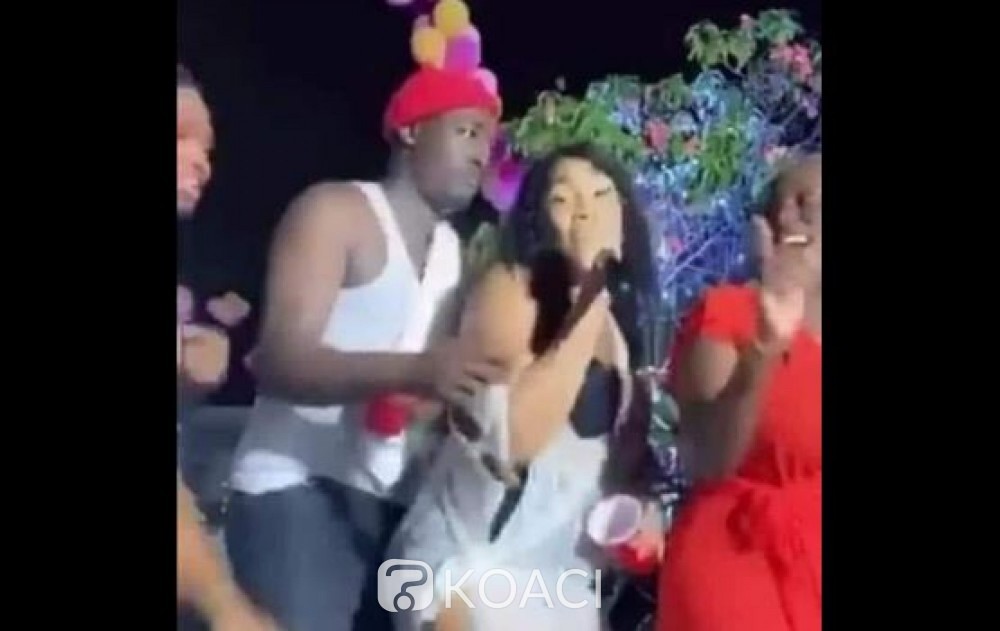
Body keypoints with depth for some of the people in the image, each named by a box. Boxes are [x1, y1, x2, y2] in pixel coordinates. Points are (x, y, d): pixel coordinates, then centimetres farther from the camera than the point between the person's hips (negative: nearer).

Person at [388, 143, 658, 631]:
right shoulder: (511, 286, -10)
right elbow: (514, 436, -25)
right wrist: (588, 297, -21)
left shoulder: (621, 315, 10)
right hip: (475, 563, -7)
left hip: (565, 574, 7)